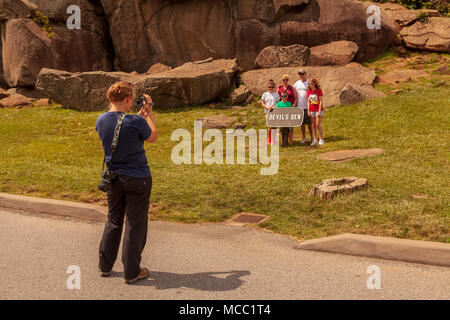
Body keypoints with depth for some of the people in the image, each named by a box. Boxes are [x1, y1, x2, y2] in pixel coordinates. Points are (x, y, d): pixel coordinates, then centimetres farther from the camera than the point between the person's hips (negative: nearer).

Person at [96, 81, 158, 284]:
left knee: (113, 221, 19)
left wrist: (141, 114, 17)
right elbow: (152, 137, -1)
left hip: (113, 178, 6)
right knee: (135, 224, 6)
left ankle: (105, 266, 29)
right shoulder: (135, 122, -20)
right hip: (137, 179, -5)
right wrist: (149, 113, 8)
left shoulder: (101, 120, -3)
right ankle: (131, 272, 13)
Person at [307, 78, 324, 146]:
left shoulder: (319, 90, -7)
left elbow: (321, 101, -9)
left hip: (318, 110, -5)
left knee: (318, 125, -10)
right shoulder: (309, 92, 6)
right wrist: (308, 111, 4)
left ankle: (321, 139, 0)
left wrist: (319, 111, -15)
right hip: (312, 110, 5)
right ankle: (315, 140, 11)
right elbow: (308, 102, 10)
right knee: (313, 126, 6)